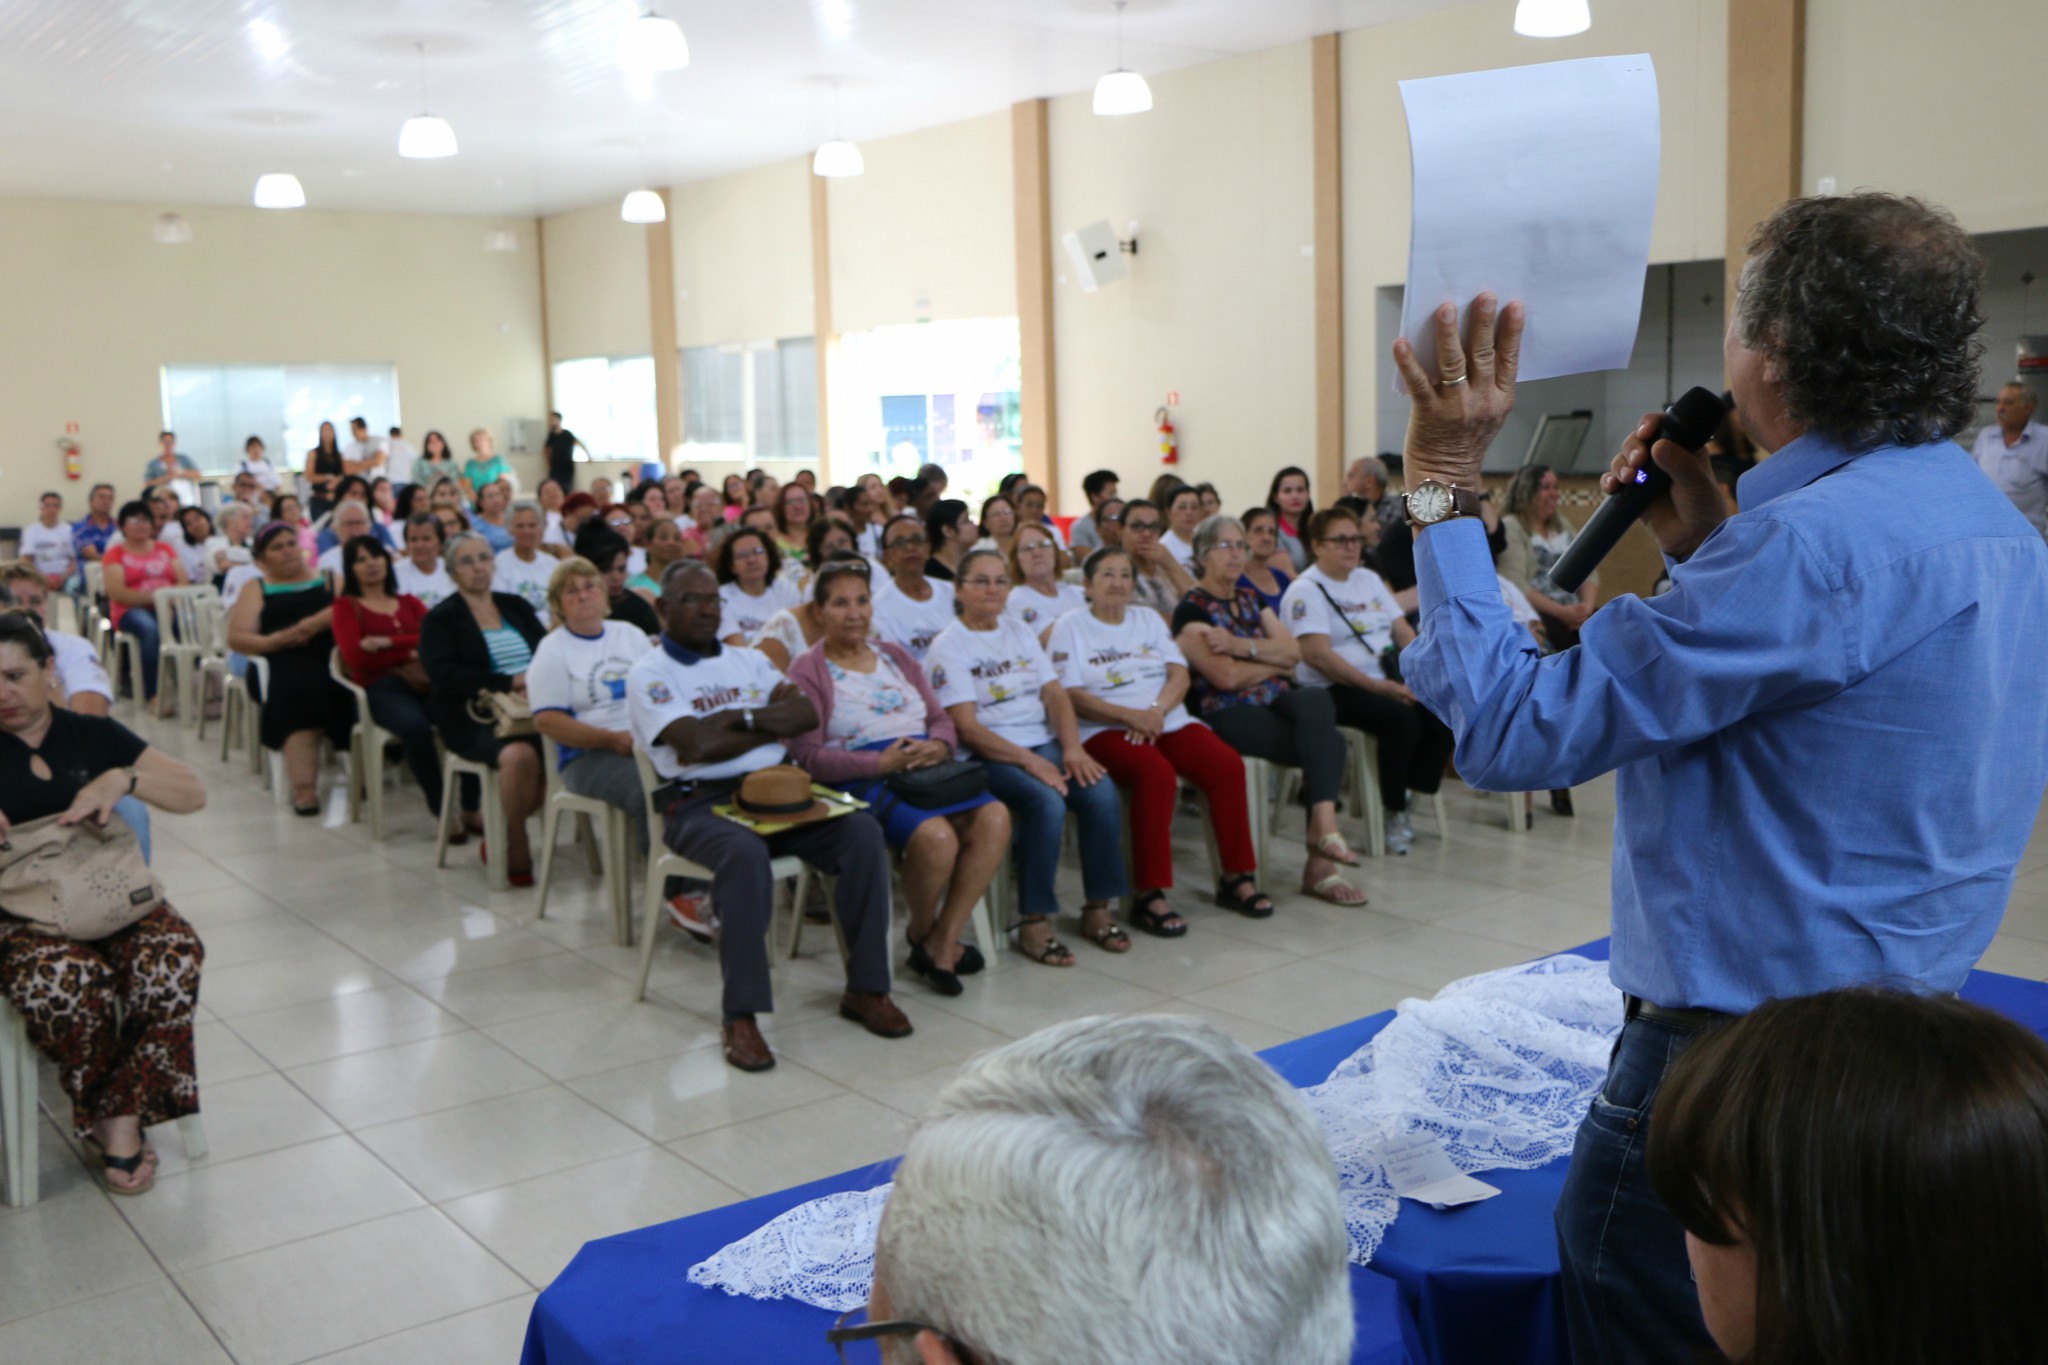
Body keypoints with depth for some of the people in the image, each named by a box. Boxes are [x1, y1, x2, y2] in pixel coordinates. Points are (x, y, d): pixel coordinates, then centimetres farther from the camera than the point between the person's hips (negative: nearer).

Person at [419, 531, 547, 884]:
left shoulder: (516, 606, 21)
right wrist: (511, 683, -18)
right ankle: (516, 850, -14)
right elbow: (444, 675, -11)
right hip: (473, 719, -5)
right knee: (520, 755, -36)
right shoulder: (440, 619, 5)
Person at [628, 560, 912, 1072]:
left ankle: (865, 989, -11)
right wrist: (773, 727, 0)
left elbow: (807, 712, 6)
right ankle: (740, 1016, -31)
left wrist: (740, 717, -6)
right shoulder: (648, 675, 3)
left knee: (863, 832, -19)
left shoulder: (747, 660, 21)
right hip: (699, 802, -5)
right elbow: (696, 745, -13)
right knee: (745, 853, -39)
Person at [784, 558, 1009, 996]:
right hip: (860, 781, -6)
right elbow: (808, 755, -7)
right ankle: (921, 936, -2)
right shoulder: (807, 672, 5)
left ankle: (943, 942, -14)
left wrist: (938, 747, -5)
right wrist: (882, 762, -17)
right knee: (935, 835, -33)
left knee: (994, 818, -23)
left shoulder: (897, 657, 25)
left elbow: (941, 718, 20)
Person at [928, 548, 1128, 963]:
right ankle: (1033, 923, -20)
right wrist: (1030, 761, -21)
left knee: (1102, 793, -22)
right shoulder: (948, 647, -2)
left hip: (1044, 742, 6)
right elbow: (967, 727, -11)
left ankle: (1097, 909, -8)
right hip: (988, 755, -5)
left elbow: (1055, 694, 10)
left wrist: (1072, 748, -9)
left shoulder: (1021, 632, 18)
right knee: (1047, 802, -33)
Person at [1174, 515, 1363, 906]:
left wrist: (1242, 646, -12)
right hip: (1229, 714, -6)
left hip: (1277, 701, 6)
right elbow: (1227, 676, -14)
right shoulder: (1191, 610, -2)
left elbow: (1293, 650, 5)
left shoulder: (1251, 599, 20)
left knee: (1317, 700, -29)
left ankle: (1322, 827, -31)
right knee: (1329, 742, -25)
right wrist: (1275, 661, 2)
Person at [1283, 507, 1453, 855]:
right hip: (1334, 690, -7)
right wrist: (1380, 687, -21)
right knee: (1400, 718, -32)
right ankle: (1393, 812, -14)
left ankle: (1409, 794, -3)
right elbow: (1317, 655, -17)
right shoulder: (1306, 591, -5)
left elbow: (1404, 632, 17)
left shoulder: (1369, 579, 19)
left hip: (1389, 681, 7)